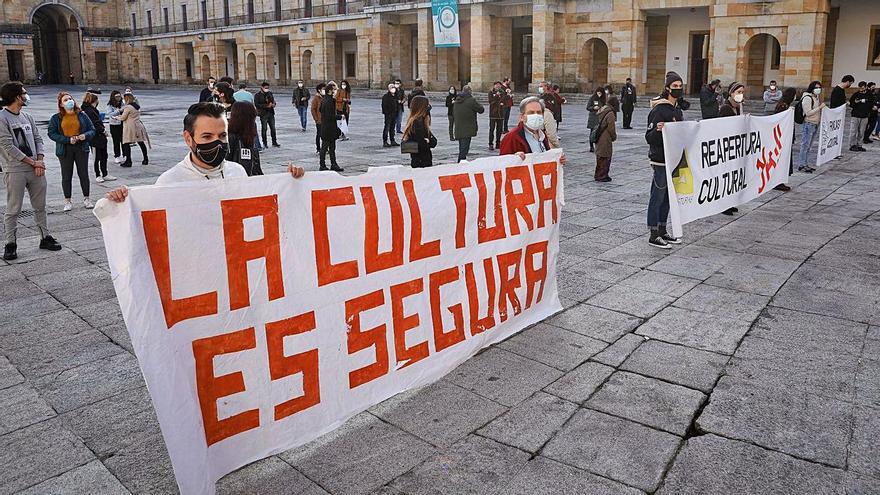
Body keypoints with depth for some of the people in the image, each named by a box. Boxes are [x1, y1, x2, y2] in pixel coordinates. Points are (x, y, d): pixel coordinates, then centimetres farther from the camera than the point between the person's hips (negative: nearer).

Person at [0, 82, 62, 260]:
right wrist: (33, 162, -13)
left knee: (40, 206, 13)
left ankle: (45, 237, 23)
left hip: (35, 170, 6)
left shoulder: (28, 117, 13)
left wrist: (40, 160, -4)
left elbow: (38, 139, 13)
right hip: (15, 171, -6)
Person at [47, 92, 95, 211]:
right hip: (65, 150, -1)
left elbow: (92, 130, 7)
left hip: (81, 148, 1)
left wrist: (85, 135, -15)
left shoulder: (82, 115, 5)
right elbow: (51, 133, -3)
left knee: (83, 174, 7)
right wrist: (67, 140, -15)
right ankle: (68, 201, 13)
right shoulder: (56, 118, 1)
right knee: (66, 176, 4)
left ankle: (86, 199, 20)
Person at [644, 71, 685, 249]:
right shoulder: (659, 110, -15)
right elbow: (649, 137, -20)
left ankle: (662, 231, 23)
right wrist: (658, 130, -37)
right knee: (658, 196, -4)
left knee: (667, 196, 14)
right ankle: (654, 236, 3)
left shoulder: (677, 109, 13)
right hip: (660, 160, -9)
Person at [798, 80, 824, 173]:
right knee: (805, 145, -7)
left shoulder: (816, 97, 15)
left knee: (808, 146, 12)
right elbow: (808, 113, -19)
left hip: (815, 124, 9)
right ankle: (801, 165, -3)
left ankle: (804, 164, 17)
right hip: (808, 124, -9)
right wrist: (820, 107, -18)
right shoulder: (807, 98, -14)